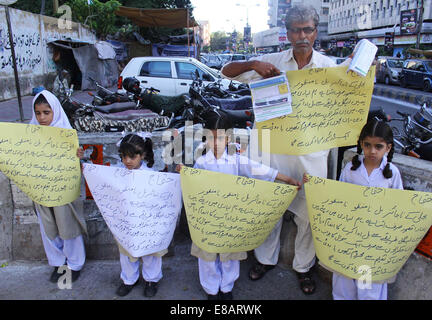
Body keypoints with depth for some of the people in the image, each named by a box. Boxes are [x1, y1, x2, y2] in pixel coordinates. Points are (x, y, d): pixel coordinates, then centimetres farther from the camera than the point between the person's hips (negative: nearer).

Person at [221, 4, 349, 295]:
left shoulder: (329, 67, 0)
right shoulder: (273, 62, 0)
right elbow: (227, 72, 0)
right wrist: (254, 64, -16)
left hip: (312, 151, 0)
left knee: (308, 213, 9)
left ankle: (304, 266, 32)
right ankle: (266, 258, 35)